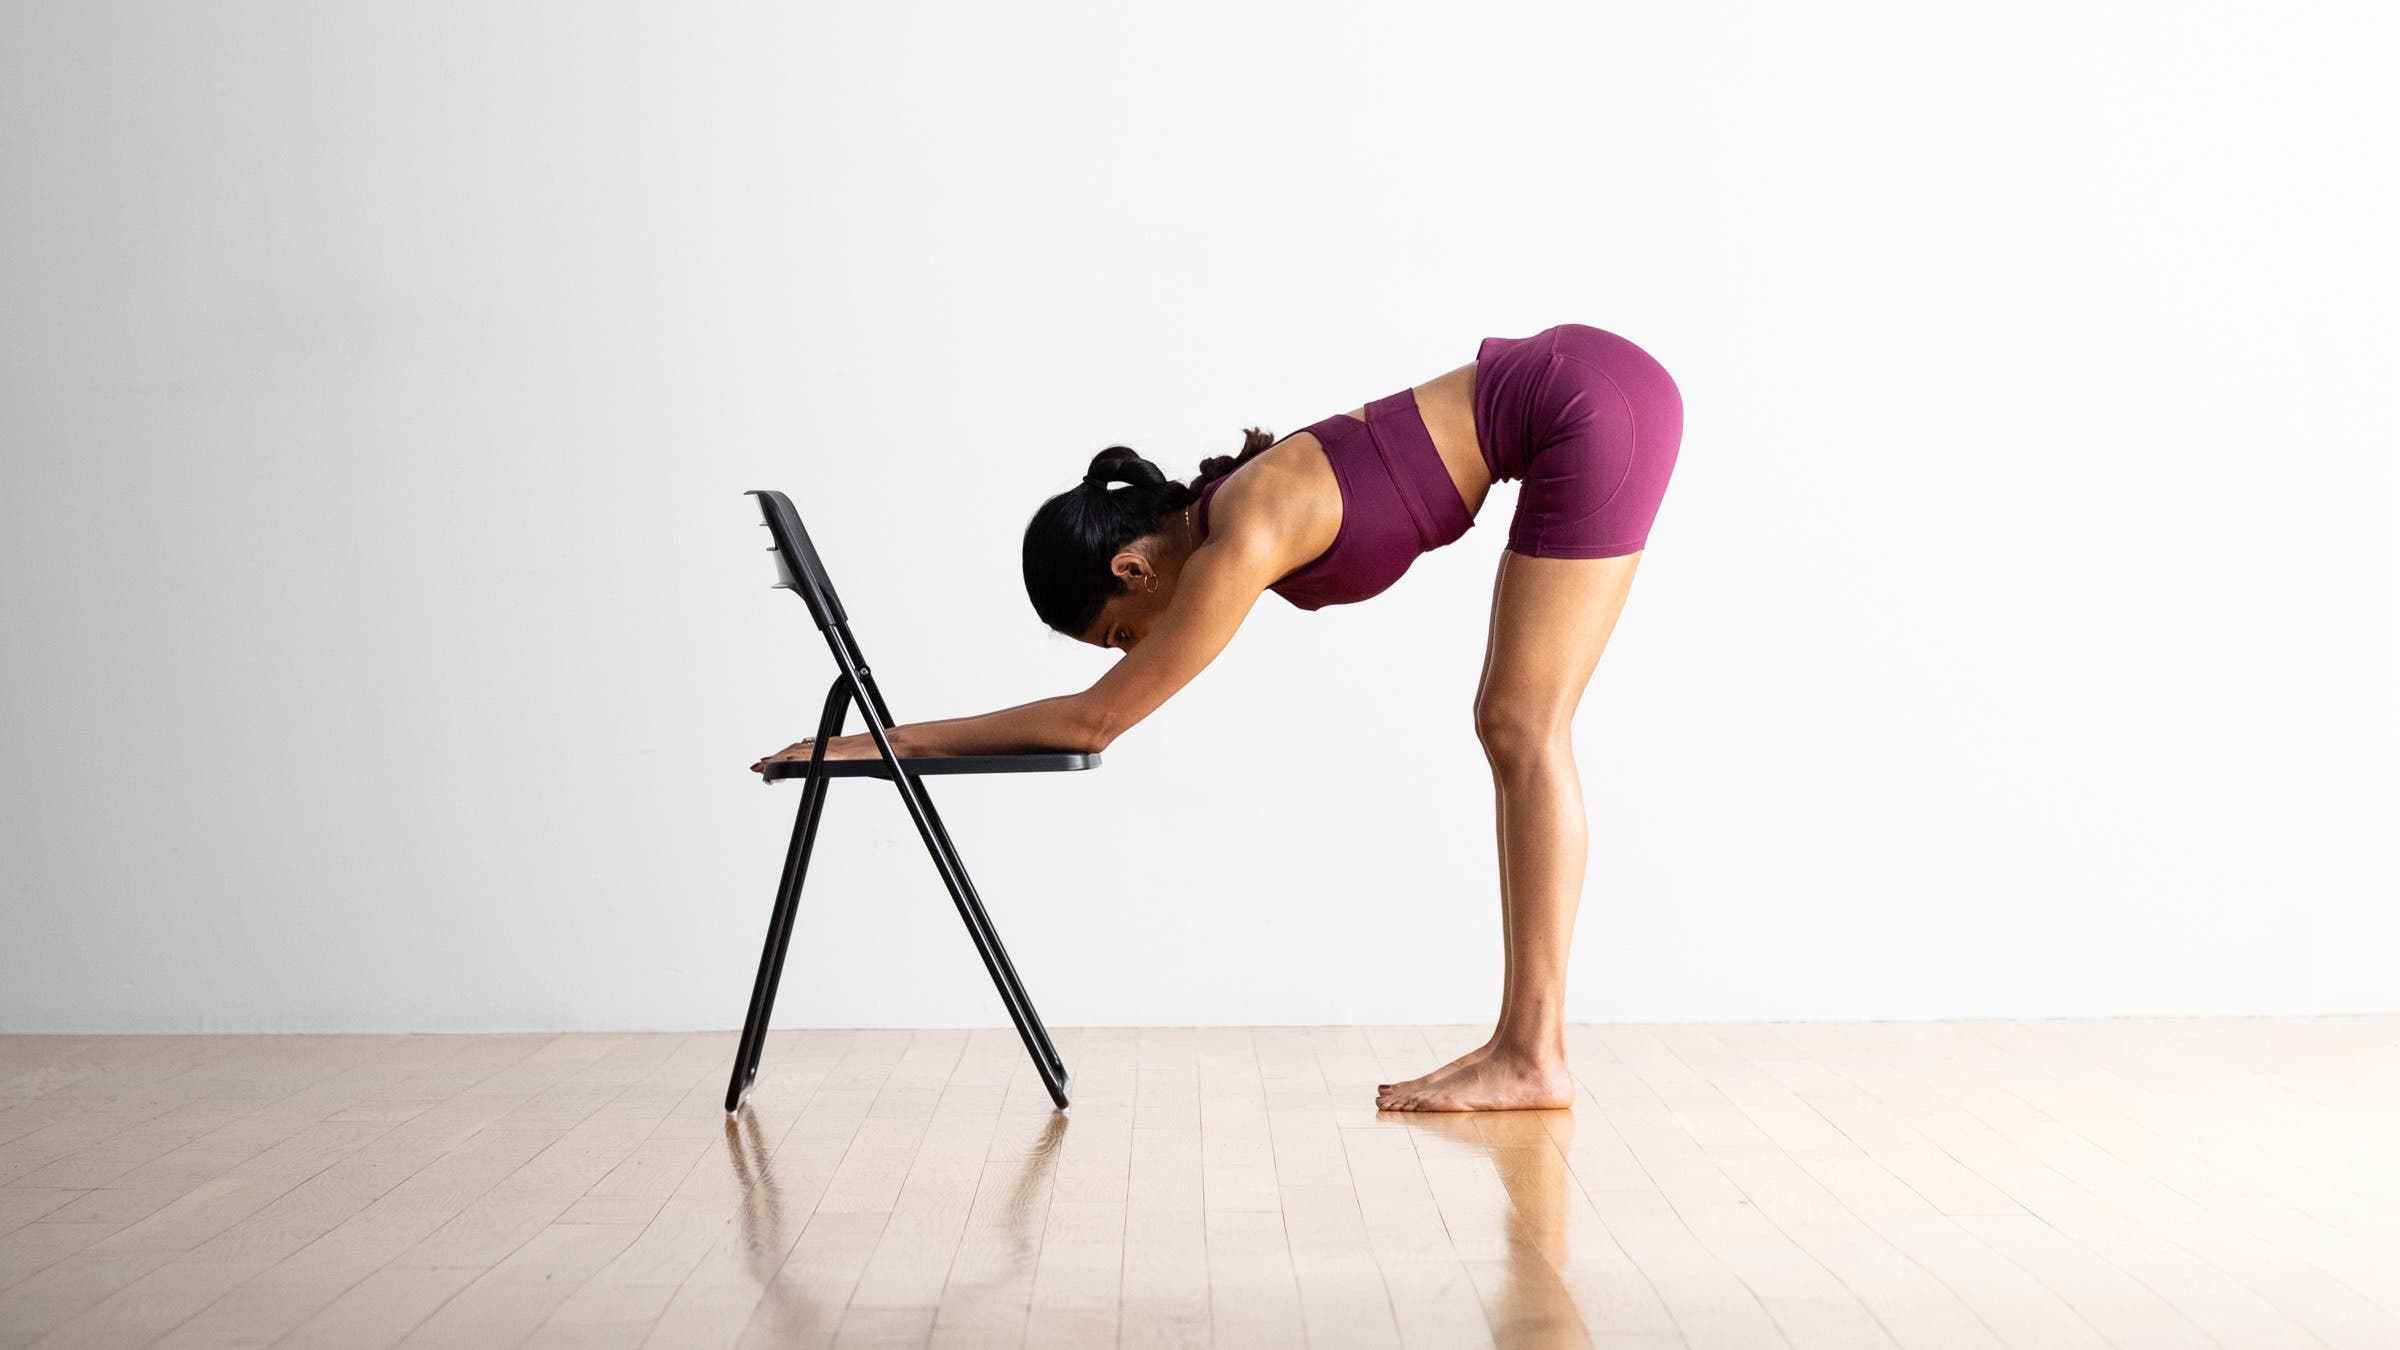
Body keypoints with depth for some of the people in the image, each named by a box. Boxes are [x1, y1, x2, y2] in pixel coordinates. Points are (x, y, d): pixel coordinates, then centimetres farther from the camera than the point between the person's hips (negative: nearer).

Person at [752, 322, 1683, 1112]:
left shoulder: (1240, 546, -19)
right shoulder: (1225, 512, 7)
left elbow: (1095, 720, -16)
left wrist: (891, 741, -11)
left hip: (1592, 410, -9)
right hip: (1576, 390, 9)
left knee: (1522, 730, -8)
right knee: (1511, 727, 6)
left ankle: (1536, 1059, -5)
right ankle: (1521, 1041, 8)